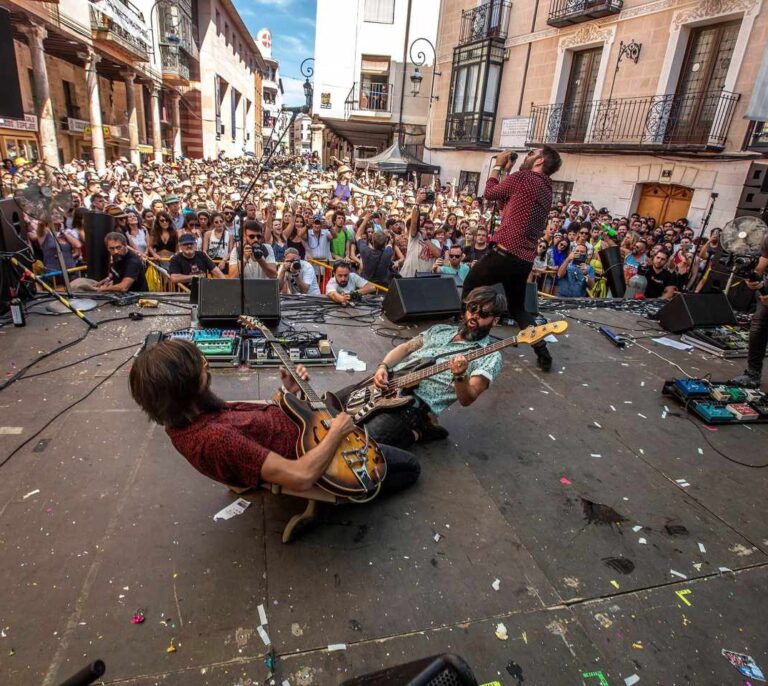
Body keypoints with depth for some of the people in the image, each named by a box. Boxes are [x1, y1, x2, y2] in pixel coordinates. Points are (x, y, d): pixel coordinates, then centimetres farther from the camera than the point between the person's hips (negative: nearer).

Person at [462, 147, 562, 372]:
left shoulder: (521, 177, -8)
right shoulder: (547, 191, 18)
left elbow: (490, 193, 7)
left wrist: (498, 166, 20)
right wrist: (507, 171, 22)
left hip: (505, 254, -8)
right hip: (525, 260, 8)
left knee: (469, 288, 15)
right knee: (517, 308, 22)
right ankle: (542, 353, 11)